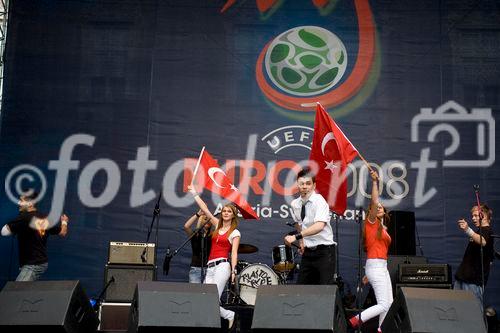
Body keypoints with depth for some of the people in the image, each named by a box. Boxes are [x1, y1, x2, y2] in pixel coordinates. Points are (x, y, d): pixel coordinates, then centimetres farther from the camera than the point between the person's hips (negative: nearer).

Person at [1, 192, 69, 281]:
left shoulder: (24, 217, -17)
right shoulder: (45, 218, 6)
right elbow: (63, 232, 17)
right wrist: (64, 222, 39)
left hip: (32, 266, -9)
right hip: (42, 262, 9)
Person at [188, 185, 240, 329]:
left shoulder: (235, 233, 4)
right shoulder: (218, 225, 17)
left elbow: (234, 252, -5)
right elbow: (205, 209, 17)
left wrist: (233, 270, -16)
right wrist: (194, 194, 17)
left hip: (222, 266, -6)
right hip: (210, 267, 6)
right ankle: (229, 315, 9)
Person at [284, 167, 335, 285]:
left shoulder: (319, 201, -17)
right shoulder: (295, 204, 4)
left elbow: (319, 226, -34)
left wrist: (296, 237, -39)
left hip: (324, 251, -6)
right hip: (307, 252, 7)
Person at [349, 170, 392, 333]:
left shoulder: (383, 229, 19)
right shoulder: (371, 222, -3)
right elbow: (374, 202, -19)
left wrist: (369, 275, 18)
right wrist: (374, 182, -21)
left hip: (382, 267, 9)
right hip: (375, 266, -9)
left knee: (389, 302, 11)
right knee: (383, 304, -13)